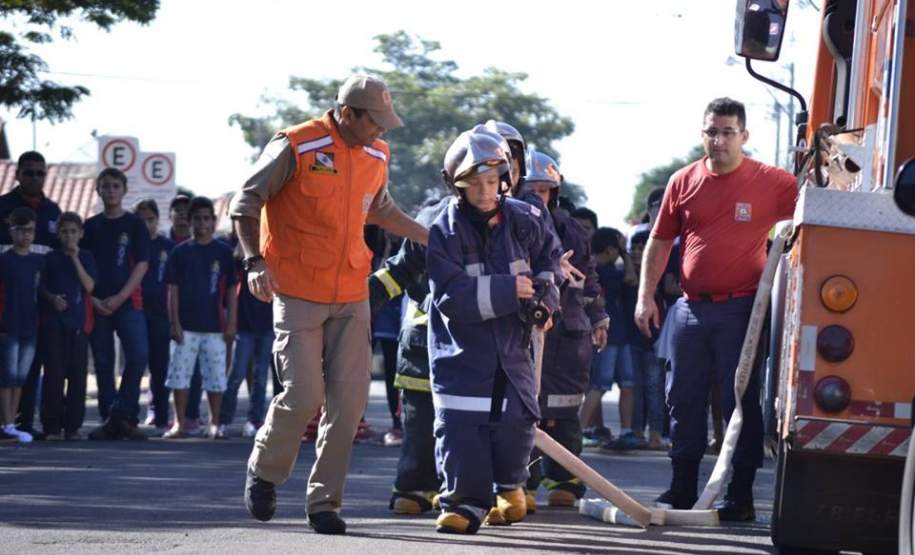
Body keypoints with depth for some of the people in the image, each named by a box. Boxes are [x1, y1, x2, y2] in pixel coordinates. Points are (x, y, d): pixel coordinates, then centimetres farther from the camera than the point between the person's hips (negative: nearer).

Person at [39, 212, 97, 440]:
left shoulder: (85, 257, 7)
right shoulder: (50, 258, 7)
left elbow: (89, 286, -5)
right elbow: (42, 287, 8)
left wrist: (75, 259, -10)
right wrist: (52, 298, -12)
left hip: (78, 322, 1)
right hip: (53, 321, -1)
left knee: (77, 374, 0)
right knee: (54, 373, -5)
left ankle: (73, 426, 6)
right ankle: (52, 426, -2)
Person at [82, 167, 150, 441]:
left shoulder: (135, 225, 5)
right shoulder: (90, 226, 10)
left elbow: (141, 264, -1)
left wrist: (120, 297, -11)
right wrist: (92, 299, -5)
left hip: (128, 302, -2)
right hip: (97, 304, 2)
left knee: (138, 355, -16)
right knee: (103, 363, 2)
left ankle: (121, 416, -11)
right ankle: (109, 419, 6)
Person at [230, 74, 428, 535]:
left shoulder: (376, 155, 9)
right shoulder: (296, 147, -11)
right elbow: (245, 204, -5)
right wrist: (255, 261, -16)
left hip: (352, 294, 5)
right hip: (298, 292, -5)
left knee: (349, 398, -2)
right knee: (303, 394, -10)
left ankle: (324, 499, 8)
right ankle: (263, 472, 17)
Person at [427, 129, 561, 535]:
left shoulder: (522, 220, 0)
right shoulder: (445, 232, -12)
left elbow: (549, 254, 23)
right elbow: (452, 298, -21)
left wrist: (544, 294, 8)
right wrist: (507, 290, -24)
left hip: (511, 344, 3)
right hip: (462, 347, -3)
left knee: (515, 421, 1)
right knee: (459, 426, -10)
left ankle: (510, 484, 28)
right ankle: (465, 502, -1)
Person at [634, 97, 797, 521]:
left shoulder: (770, 182, -3)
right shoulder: (683, 182, 7)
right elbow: (659, 243, 13)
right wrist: (646, 296, 7)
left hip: (741, 308, -4)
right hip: (691, 307, 4)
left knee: (741, 400, -2)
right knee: (683, 399, 10)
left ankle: (741, 497, 2)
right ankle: (682, 490, 21)